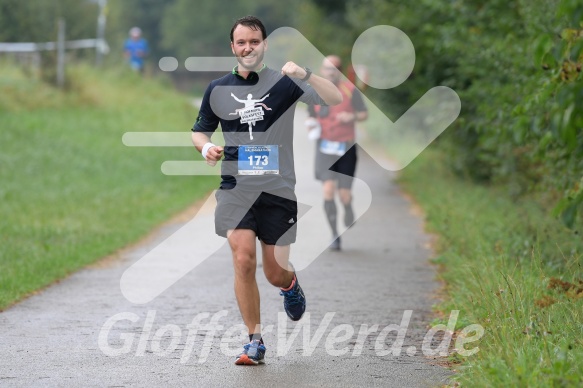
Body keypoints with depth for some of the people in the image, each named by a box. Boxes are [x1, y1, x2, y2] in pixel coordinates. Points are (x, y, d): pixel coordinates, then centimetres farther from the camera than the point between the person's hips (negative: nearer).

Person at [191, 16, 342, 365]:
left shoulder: (284, 83, -2)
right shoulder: (217, 90, 6)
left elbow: (336, 100, -13)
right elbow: (200, 131, 20)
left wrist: (305, 74, -29)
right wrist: (206, 147, -3)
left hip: (278, 190, -1)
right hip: (236, 189, 1)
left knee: (275, 272, 3)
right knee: (243, 260, -16)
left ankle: (290, 284, 42)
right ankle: (255, 341, -4)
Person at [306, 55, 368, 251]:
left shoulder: (350, 90, -3)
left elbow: (364, 114, 1)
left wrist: (352, 117, -19)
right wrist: (311, 124, -8)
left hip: (346, 147, -1)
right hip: (325, 147, 1)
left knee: (344, 194, -3)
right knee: (328, 189, -16)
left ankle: (348, 209, 37)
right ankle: (335, 235, -5)